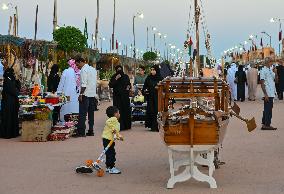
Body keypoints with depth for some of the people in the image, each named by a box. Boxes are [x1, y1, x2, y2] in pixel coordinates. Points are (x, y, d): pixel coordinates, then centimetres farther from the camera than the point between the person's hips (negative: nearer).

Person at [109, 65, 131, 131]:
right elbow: (110, 85, -10)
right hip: (117, 96, -3)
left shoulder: (126, 76, 9)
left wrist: (129, 87, -3)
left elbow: (129, 84, 20)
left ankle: (126, 125, 13)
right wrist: (116, 79, -19)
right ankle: (119, 126, -9)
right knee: (118, 111, -8)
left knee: (126, 110, 4)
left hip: (125, 96, 3)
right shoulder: (114, 77, 0)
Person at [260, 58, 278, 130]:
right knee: (268, 109, -5)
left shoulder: (270, 70, 15)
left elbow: (275, 79, 17)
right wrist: (265, 94, -19)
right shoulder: (263, 71, -10)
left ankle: (264, 124, 18)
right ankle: (267, 125, 0)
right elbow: (262, 83, -14)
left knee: (267, 109, 12)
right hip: (268, 94, -9)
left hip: (272, 93, 9)